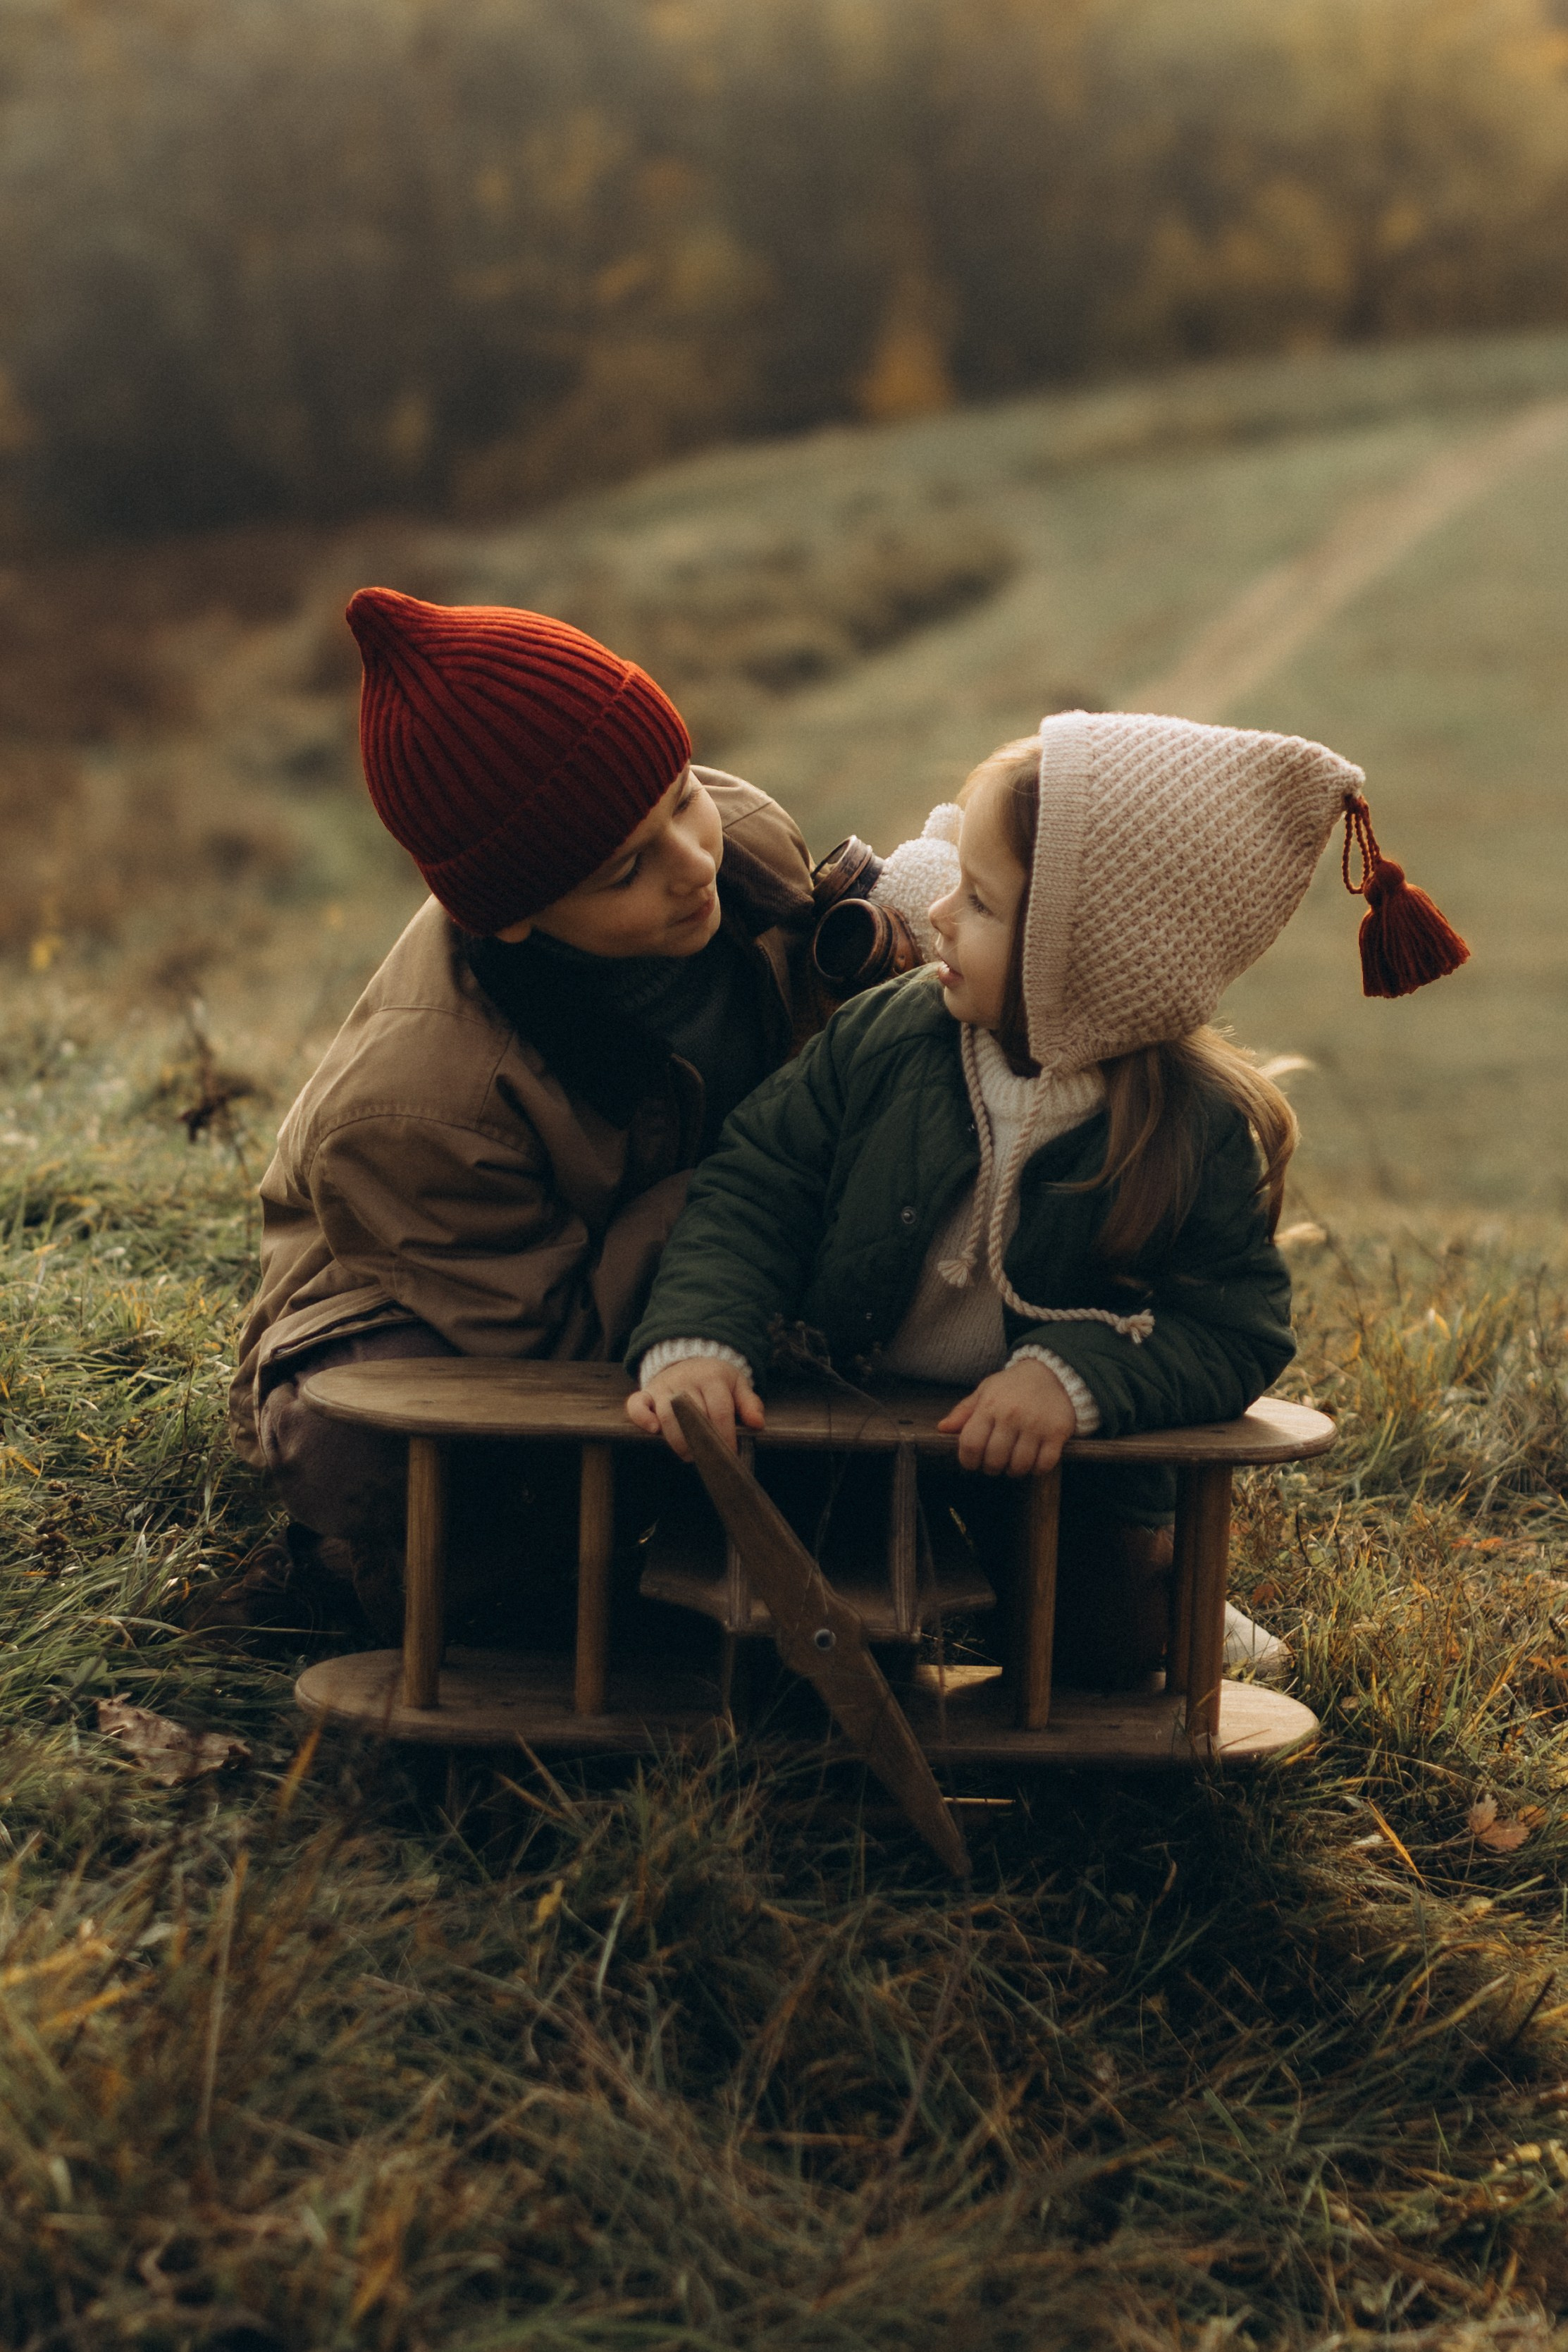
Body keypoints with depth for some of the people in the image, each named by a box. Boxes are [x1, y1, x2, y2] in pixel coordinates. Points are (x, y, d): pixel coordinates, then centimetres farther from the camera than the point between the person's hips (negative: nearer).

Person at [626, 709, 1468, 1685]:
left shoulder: (1199, 1134, -17)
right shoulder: (889, 1036, -11)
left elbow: (1232, 1329, -18)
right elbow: (757, 1186, -9)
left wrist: (1077, 1376, -36)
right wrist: (698, 1339, -27)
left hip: (1060, 1463, -2)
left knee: (1108, 1638, -16)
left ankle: (1168, 1596, 20)